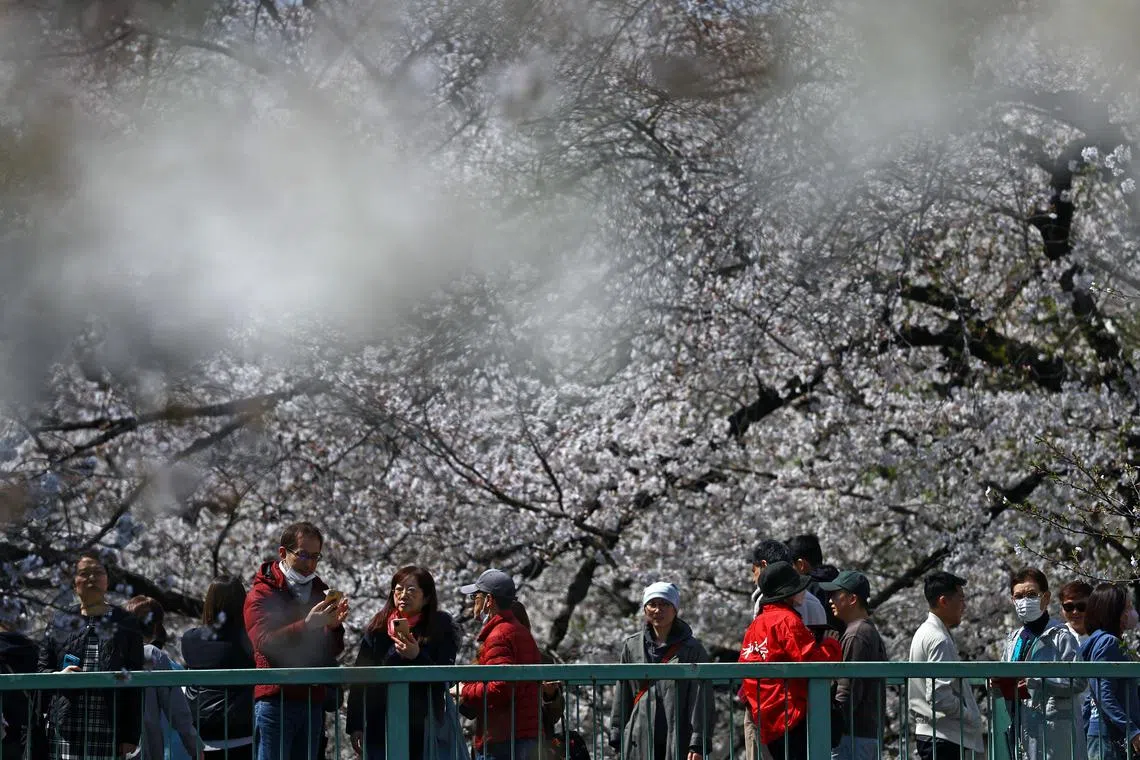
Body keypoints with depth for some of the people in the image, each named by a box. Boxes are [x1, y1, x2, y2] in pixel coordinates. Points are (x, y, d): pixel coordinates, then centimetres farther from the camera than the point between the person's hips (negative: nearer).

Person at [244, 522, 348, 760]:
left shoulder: (317, 593, 18)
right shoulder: (262, 593, -1)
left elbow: (332, 652, 14)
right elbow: (264, 642, -17)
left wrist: (335, 626, -7)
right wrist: (307, 626, -27)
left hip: (312, 701, 6)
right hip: (275, 699, -6)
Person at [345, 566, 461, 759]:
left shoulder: (441, 629, 0)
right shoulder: (377, 629, 7)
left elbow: (444, 679, -4)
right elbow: (360, 679, 7)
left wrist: (417, 656, -21)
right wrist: (355, 727, 2)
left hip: (424, 729, -2)